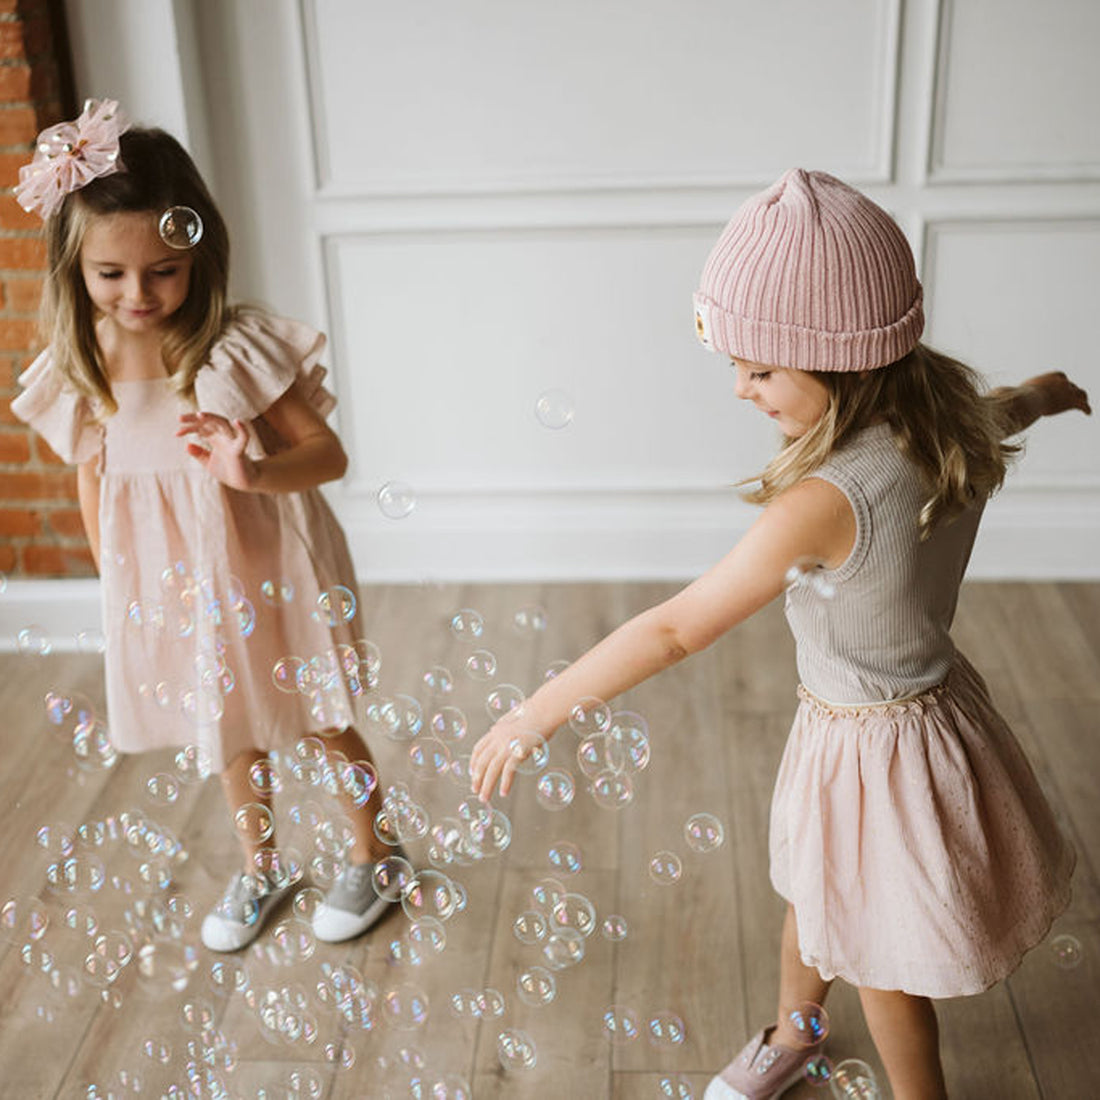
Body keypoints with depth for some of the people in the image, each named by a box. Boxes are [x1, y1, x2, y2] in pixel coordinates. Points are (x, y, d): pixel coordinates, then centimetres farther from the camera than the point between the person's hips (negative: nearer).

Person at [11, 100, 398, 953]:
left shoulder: (238, 351, -22)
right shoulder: (80, 368, -9)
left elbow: (327, 453, -21)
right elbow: (92, 480, 4)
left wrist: (251, 471, -40)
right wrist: (117, 581, 9)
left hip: (266, 573, -4)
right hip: (169, 589, 4)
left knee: (322, 724, 15)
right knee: (229, 737, 23)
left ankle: (369, 854, 41)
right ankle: (260, 865, 48)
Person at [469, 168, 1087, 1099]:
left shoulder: (825, 502, -37)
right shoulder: (952, 417, -11)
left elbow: (679, 629, -32)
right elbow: (1006, 410, 15)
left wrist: (537, 714, -22)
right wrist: (1047, 392, 41)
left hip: (872, 747, -9)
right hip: (928, 697, 9)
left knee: (879, 961, 18)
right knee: (813, 893, 31)